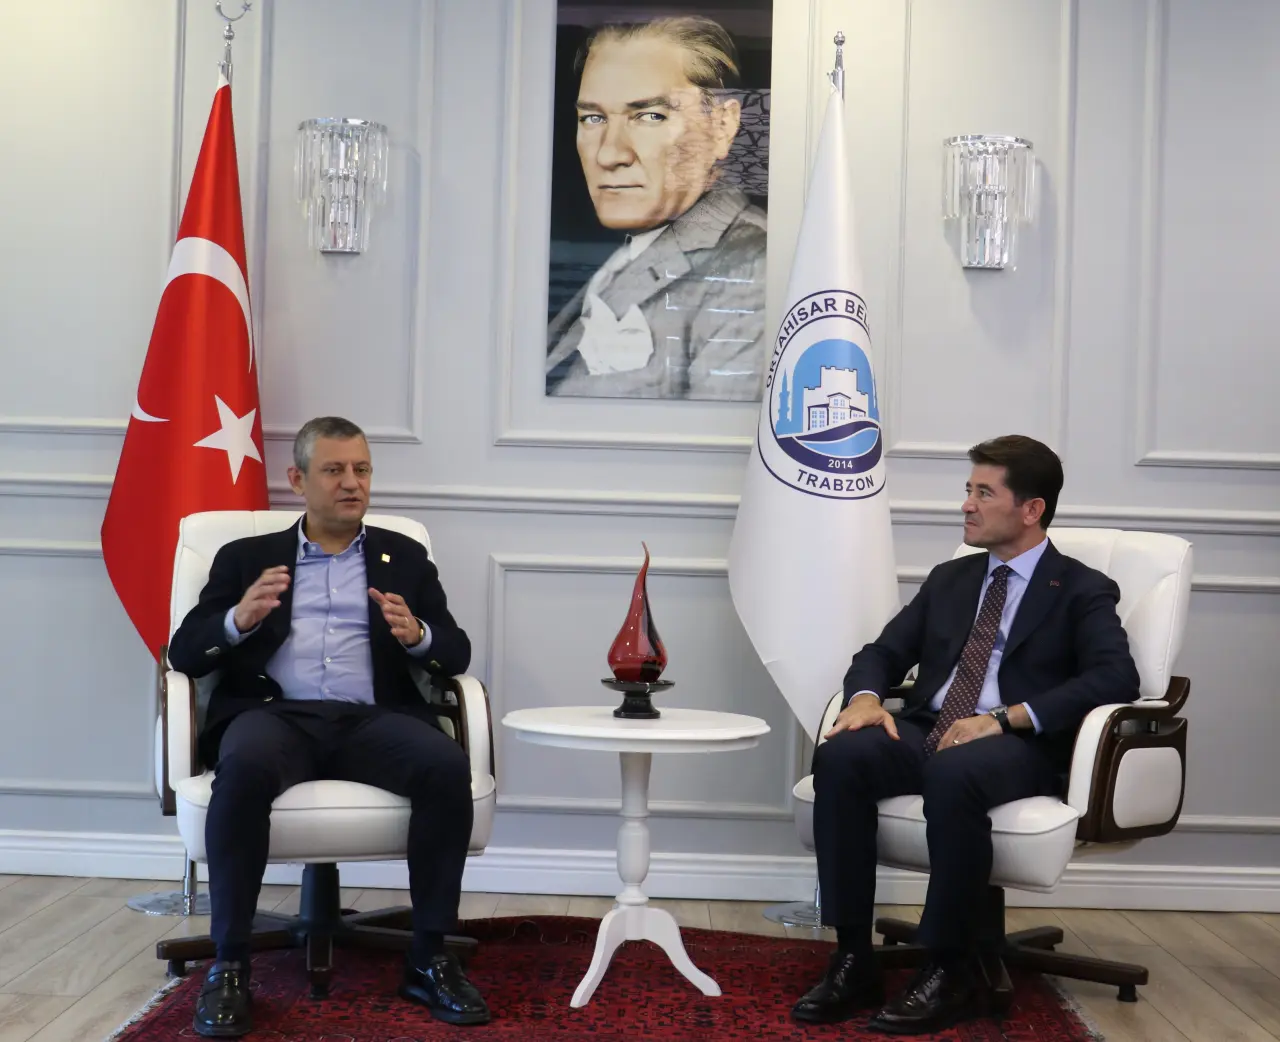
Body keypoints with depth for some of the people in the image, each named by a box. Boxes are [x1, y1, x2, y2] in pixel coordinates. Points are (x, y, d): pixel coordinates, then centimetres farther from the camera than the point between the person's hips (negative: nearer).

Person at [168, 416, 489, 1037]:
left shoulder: (404, 557, 21)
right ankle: (229, 965, -24)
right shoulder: (246, 557, 18)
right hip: (275, 713, -1)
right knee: (244, 766, -36)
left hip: (372, 719, 1)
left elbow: (457, 654, 13)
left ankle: (429, 958, -17)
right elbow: (184, 653, 9)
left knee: (448, 767, -30)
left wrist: (417, 635, -11)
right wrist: (239, 619, -12)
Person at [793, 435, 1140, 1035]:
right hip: (926, 732, 5)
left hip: (1020, 747, -5)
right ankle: (853, 959, -23)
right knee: (840, 757, -27)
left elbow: (1116, 677, -12)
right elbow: (882, 652, 18)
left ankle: (950, 971, -25)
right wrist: (867, 696, -8)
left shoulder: (1083, 591, 5)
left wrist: (1004, 718, -23)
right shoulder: (948, 580, 22)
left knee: (954, 774, -40)